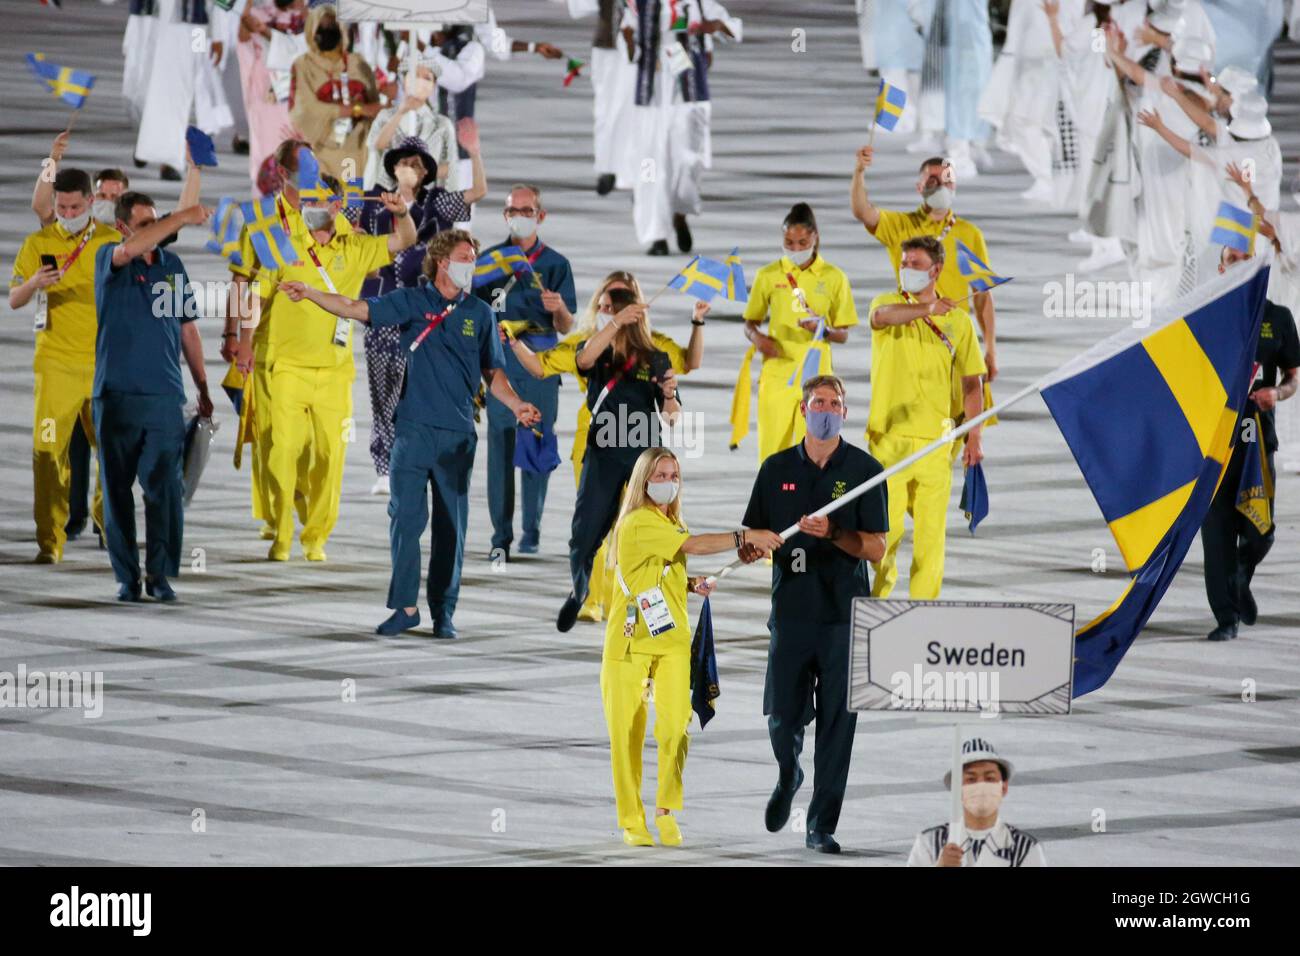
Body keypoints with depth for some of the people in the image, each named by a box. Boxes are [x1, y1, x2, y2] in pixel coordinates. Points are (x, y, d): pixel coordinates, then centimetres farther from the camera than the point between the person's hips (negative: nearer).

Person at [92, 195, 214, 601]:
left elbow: (187, 328, 17)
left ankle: (159, 574, 3)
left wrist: (203, 388, 16)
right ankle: (126, 575, 10)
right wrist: (182, 218, -29)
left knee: (166, 488, -4)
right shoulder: (108, 259, 0)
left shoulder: (172, 265, 11)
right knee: (117, 489, 3)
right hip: (117, 396, -2)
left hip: (165, 397, 2)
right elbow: (129, 250, -26)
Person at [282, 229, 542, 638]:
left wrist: (516, 405, -6)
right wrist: (309, 293, -17)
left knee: (451, 526, 4)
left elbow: (493, 373, 12)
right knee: (406, 518, -5)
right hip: (414, 429, -2)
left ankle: (443, 612, 11)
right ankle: (405, 607, 0)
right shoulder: (412, 302, 4)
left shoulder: (479, 313, 10)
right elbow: (355, 309, -3)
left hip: (458, 434, 2)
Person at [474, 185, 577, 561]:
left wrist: (559, 309, -19)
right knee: (500, 442, -3)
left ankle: (531, 533, 6)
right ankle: (501, 535, -1)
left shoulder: (555, 264, 7)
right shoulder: (489, 259, 10)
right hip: (499, 361, 0)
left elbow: (566, 327, 3)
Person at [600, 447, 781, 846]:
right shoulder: (639, 523, -11)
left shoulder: (671, 525, 17)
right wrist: (746, 537, -24)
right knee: (627, 734, -2)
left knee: (676, 724, -11)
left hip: (671, 640, 6)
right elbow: (693, 545, -21)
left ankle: (666, 809, 0)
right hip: (629, 642, -6)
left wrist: (693, 585, 6)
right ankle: (631, 821, 6)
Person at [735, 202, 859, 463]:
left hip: (815, 375, -1)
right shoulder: (769, 275, 4)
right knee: (772, 451, -2)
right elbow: (750, 322, 13)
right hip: (776, 371, 1)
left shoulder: (833, 277, 2)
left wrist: (824, 330, -16)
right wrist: (756, 337, -10)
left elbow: (843, 335, 6)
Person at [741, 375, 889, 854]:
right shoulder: (777, 469, 9)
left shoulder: (865, 470, 1)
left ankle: (821, 827, 4)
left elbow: (875, 548, -3)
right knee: (783, 715, -1)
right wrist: (752, 548, -12)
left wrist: (832, 533, -20)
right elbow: (750, 538, 12)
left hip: (844, 614, -2)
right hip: (791, 611, 2)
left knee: (837, 721, -3)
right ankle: (788, 778, 32)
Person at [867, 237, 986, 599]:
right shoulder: (889, 302, 4)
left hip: (935, 439, 2)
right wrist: (926, 309, -34)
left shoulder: (957, 319, 9)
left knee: (932, 528, -1)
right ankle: (878, 596, 10)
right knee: (886, 525, -5)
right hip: (888, 437, -2)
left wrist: (974, 437, 5)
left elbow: (970, 383, 12)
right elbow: (883, 316, -23)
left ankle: (923, 606, 4)